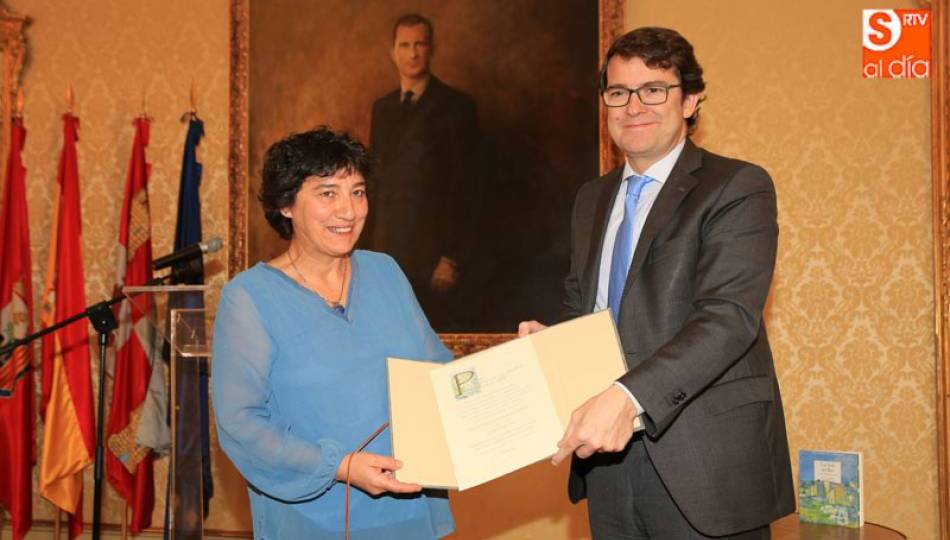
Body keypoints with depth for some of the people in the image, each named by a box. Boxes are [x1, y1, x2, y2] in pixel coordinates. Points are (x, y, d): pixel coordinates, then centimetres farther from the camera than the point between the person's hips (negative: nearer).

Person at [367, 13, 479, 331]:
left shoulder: (457, 106, -3)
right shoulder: (382, 108, 14)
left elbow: (462, 187, -7)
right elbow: (375, 180, 16)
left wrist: (452, 257, -12)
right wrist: (374, 246, 9)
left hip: (433, 248, -5)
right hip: (388, 249, 5)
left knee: (441, 332, -1)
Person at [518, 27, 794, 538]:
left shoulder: (738, 187, -8)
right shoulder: (592, 198, 13)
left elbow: (729, 316, -21)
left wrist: (629, 395, -33)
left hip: (706, 466, -5)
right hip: (607, 458, 6)